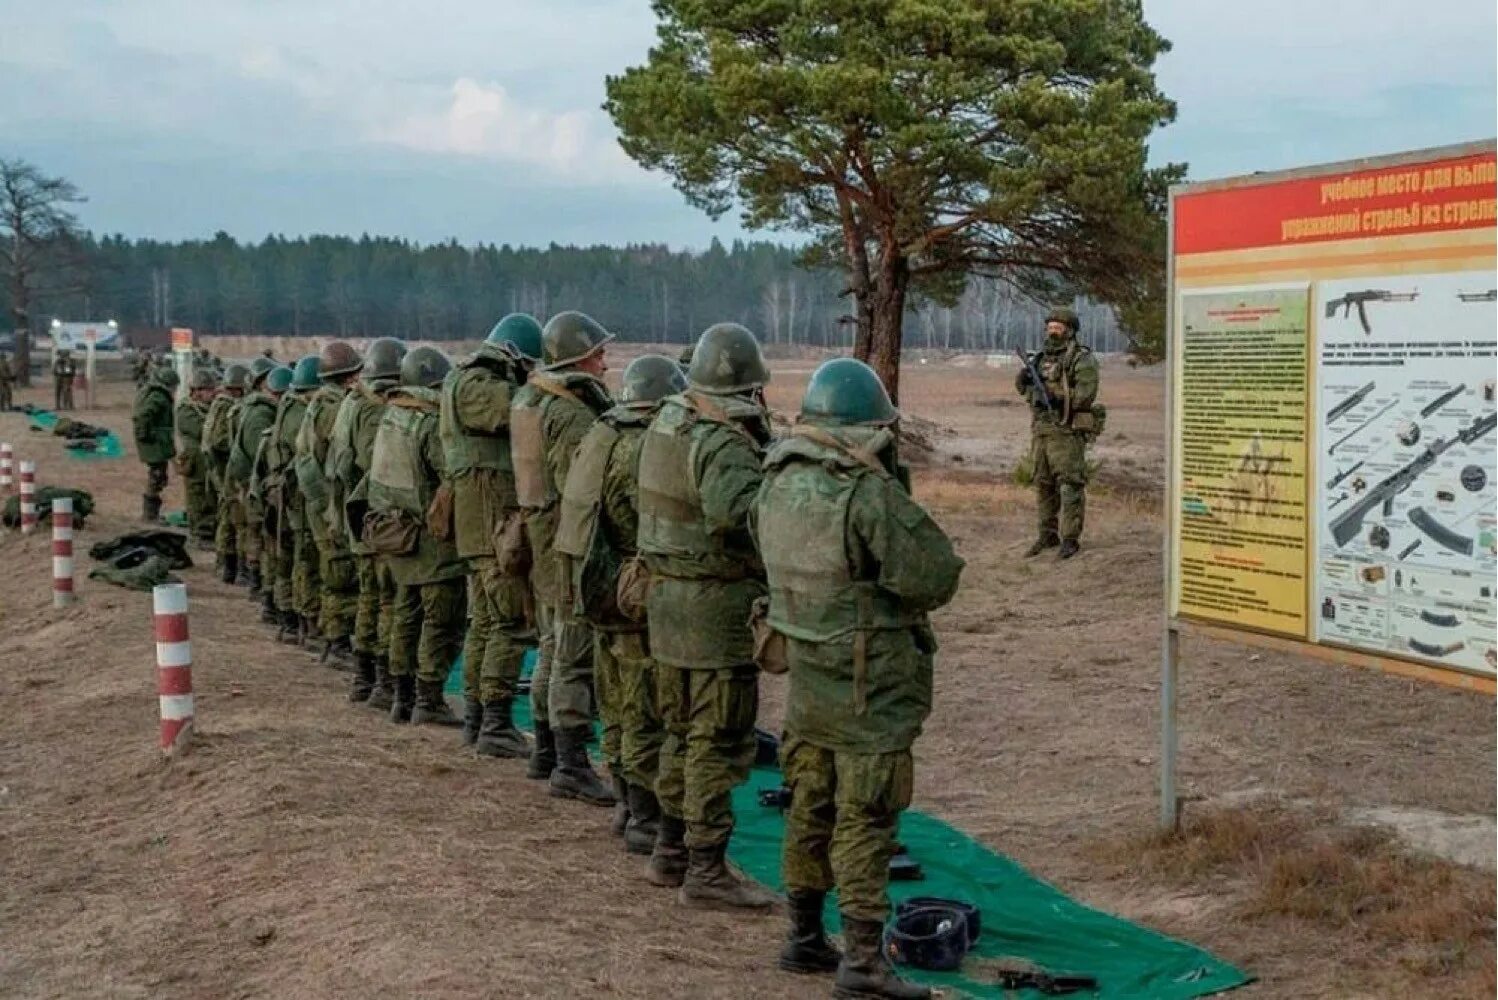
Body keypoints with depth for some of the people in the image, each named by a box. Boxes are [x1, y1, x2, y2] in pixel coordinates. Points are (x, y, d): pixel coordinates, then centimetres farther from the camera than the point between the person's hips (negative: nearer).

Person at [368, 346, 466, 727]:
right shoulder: (433, 424, -20)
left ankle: (403, 698, 21)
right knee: (442, 620, -1)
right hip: (431, 536, -9)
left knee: (407, 615, 16)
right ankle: (429, 702, 0)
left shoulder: (390, 414, 6)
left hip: (393, 526, 9)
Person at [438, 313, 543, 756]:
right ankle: (496, 726, -9)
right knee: (512, 622, -10)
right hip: (495, 517, -10)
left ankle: (475, 717, 22)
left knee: (485, 621, 15)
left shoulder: (483, 384, 19)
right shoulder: (472, 385, -11)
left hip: (484, 521, 10)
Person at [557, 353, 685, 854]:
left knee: (619, 708, 18)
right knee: (648, 714, -2)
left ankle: (626, 805, 29)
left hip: (599, 590, 9)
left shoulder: (601, 437, 9)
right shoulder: (645, 451, -20)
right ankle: (646, 820, 4)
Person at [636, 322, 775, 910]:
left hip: (667, 598, 9)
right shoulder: (724, 446, -20)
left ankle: (671, 852, 29)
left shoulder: (666, 422, 6)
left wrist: (758, 439, 1)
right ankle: (706, 872, 4)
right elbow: (738, 507, -38)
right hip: (719, 604, -9)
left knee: (684, 732, 19)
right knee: (720, 742, -1)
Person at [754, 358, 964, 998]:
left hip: (807, 674, 7)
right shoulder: (870, 495, -22)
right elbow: (938, 578, -18)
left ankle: (804, 938, 28)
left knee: (810, 808, 17)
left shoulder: (777, 485, 0)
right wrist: (896, 502, -1)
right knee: (864, 819, -1)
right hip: (870, 685, -7)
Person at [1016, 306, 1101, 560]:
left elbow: (1086, 394, -16)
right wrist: (1024, 378, 0)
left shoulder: (1082, 360, -7)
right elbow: (1024, 387, 22)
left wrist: (1057, 397, -23)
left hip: (1067, 431, -7)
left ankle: (1070, 539, -4)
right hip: (1040, 430, 7)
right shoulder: (1041, 358, 14)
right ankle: (1047, 535, 19)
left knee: (1070, 485, -7)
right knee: (1043, 484, 11)